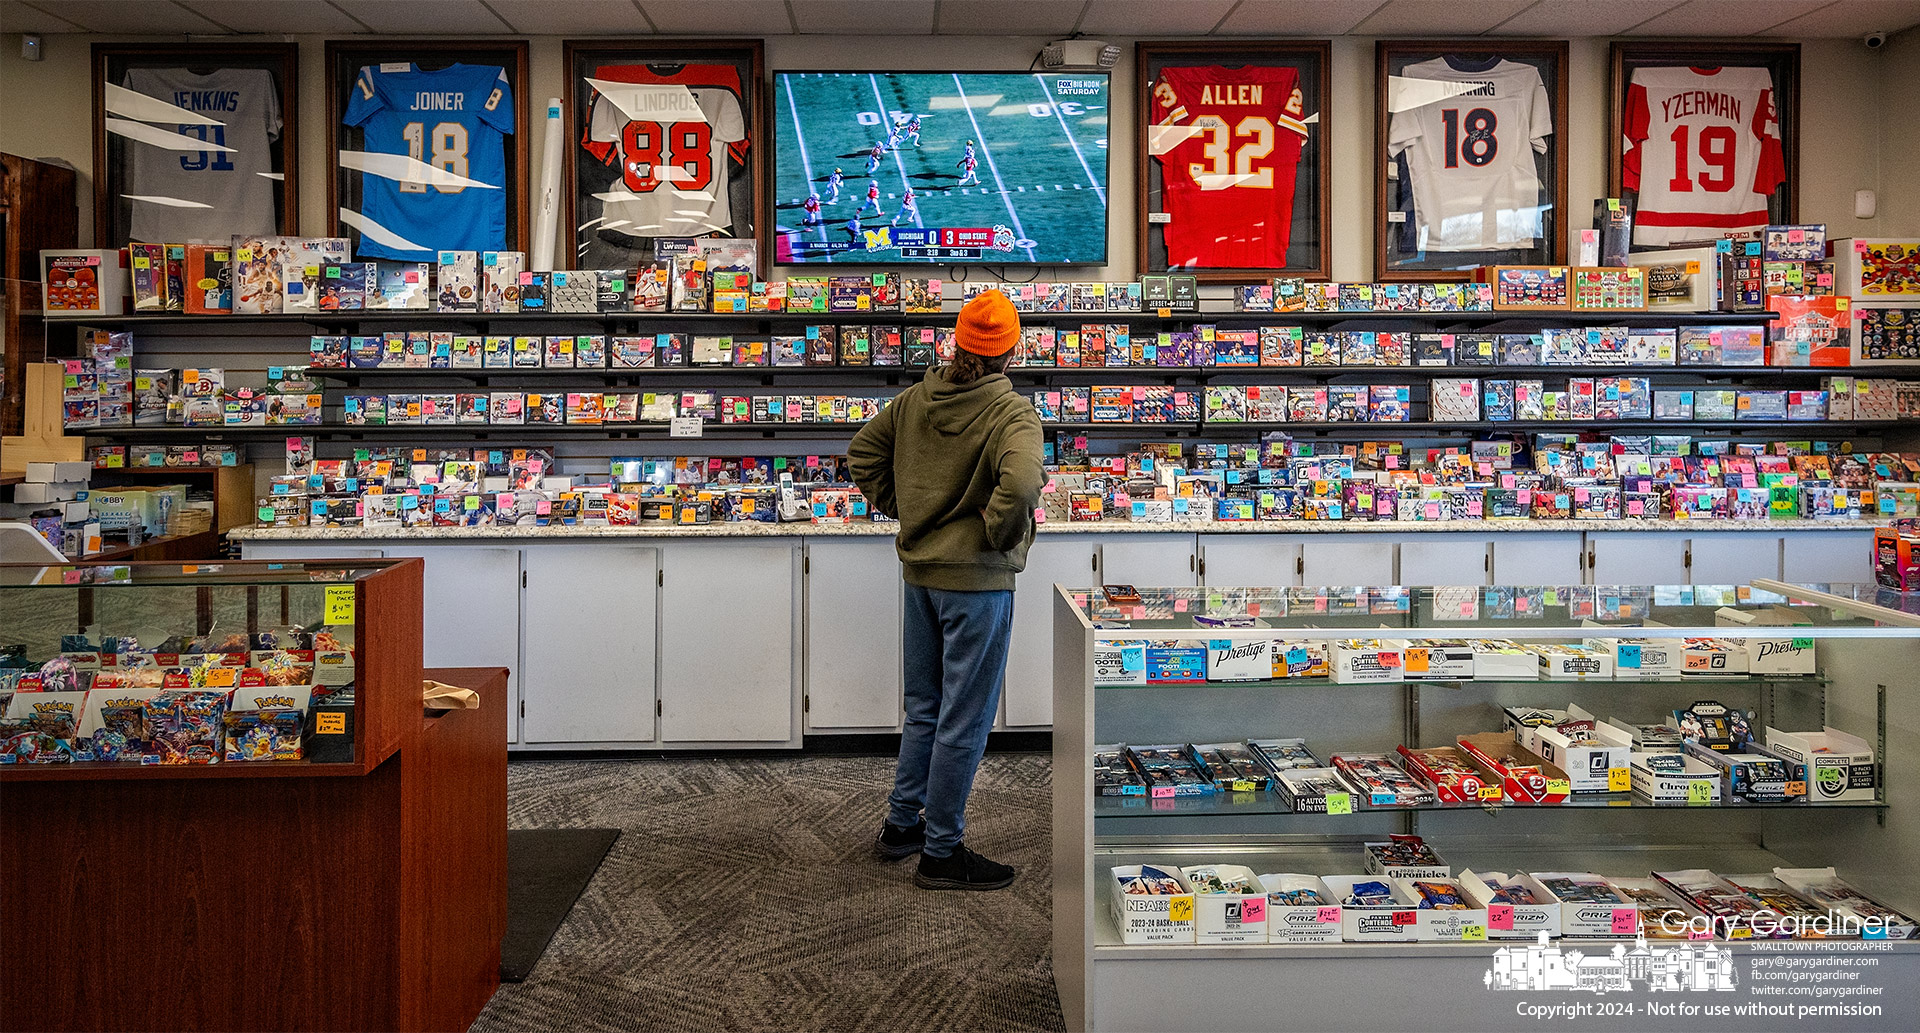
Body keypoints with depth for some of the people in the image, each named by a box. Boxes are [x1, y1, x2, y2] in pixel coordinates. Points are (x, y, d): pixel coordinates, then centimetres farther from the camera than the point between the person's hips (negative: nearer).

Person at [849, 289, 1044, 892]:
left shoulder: (916, 398, 3)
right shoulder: (1012, 413, -17)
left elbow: (863, 451, 14)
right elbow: (1020, 486, -35)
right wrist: (1000, 537, -18)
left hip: (919, 571, 7)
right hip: (977, 579, -7)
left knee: (924, 708, 21)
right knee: (964, 720, 4)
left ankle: (901, 825, 33)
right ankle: (942, 853, 14)